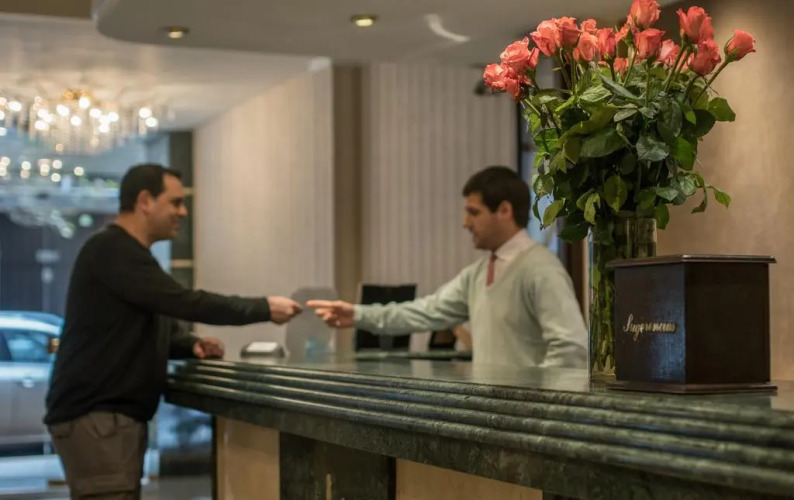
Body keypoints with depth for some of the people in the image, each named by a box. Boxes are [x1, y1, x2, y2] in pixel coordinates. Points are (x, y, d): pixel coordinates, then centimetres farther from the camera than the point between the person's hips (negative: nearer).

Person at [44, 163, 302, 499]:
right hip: (93, 416, -10)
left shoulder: (130, 256, 20)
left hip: (120, 415, 10)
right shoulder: (111, 252, -14)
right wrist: (264, 309, -15)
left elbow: (151, 331, 26)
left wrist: (192, 345, 4)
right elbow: (184, 302, -21)